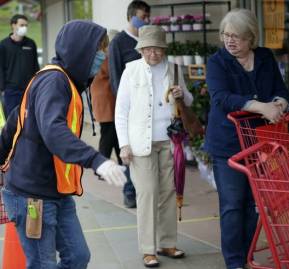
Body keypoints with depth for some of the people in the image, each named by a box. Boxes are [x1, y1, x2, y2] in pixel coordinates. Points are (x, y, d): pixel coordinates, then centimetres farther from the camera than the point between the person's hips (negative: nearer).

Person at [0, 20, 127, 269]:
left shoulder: (64, 81, 12)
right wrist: (95, 160, -47)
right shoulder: (53, 80, -17)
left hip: (57, 194, 9)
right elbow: (53, 130, -36)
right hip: (34, 196, -9)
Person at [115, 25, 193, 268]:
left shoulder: (174, 69, 7)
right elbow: (121, 110, 1)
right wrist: (124, 144, -5)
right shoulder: (132, 70, 0)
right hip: (142, 142, -3)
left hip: (169, 141, 3)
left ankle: (167, 243, 15)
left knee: (169, 192, 5)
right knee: (147, 193, -6)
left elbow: (188, 102, 19)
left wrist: (182, 95, -6)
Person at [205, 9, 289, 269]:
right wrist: (263, 107, -31)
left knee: (253, 203, 10)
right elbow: (222, 98, -20)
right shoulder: (217, 62, -5)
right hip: (228, 144, -4)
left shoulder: (266, 58, 8)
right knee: (232, 204, -4)